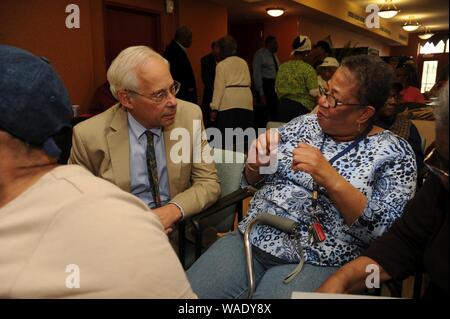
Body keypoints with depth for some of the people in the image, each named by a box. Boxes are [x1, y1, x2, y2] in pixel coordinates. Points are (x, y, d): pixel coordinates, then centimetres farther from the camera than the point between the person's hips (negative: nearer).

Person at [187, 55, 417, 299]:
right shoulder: (303, 124, 7)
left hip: (317, 263, -3)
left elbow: (385, 233, -12)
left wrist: (331, 179, -23)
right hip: (252, 239, 4)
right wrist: (255, 165, -10)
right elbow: (254, 181, 14)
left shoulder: (394, 152, -3)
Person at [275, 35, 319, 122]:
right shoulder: (308, 69, -11)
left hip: (283, 106, 5)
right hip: (303, 107, -5)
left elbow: (277, 89, 12)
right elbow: (314, 93, -15)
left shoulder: (282, 67, 4)